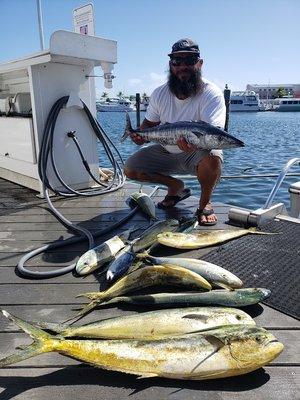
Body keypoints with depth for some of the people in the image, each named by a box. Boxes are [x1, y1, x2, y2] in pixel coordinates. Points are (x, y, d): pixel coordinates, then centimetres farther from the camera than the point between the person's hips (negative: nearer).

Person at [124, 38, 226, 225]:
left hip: (197, 154, -5)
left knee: (212, 159, -39)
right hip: (167, 152, 5)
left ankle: (205, 204, -7)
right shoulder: (160, 94, -5)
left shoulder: (212, 94, -20)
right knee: (130, 169, -7)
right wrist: (140, 135, -17)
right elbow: (150, 123, 7)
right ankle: (176, 186, 15)